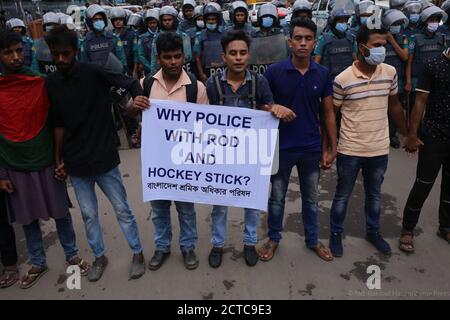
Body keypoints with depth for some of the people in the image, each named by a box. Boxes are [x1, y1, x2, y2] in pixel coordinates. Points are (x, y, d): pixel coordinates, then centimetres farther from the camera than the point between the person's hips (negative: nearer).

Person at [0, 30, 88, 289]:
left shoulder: (41, 83, -5)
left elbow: (55, 123, 0)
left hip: (46, 161, 0)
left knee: (61, 213, 11)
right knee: (28, 219, 13)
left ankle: (72, 255, 31)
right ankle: (38, 263, 33)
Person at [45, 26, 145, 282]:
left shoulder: (94, 73, -10)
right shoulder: (52, 83, 3)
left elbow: (131, 83, -11)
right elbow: (59, 124, 9)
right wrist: (59, 159, 11)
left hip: (104, 157, -4)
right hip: (75, 162, 4)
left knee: (122, 210, 8)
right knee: (88, 214, 15)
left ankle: (138, 253, 27)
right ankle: (99, 256, 35)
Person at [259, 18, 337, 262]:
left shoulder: (323, 74, -3)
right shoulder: (274, 72, -10)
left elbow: (328, 113, 3)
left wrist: (331, 148, 2)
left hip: (312, 148, 2)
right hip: (281, 147, -2)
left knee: (311, 198, 17)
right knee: (277, 197, 13)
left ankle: (313, 240, 36)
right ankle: (273, 238, 34)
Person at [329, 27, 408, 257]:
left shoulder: (390, 73, -2)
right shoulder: (343, 79, -15)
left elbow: (394, 105, 12)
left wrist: (406, 134, 15)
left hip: (380, 150, 4)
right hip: (350, 151, -4)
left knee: (374, 195, 21)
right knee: (342, 196, 13)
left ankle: (373, 232, 42)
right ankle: (336, 234, 32)